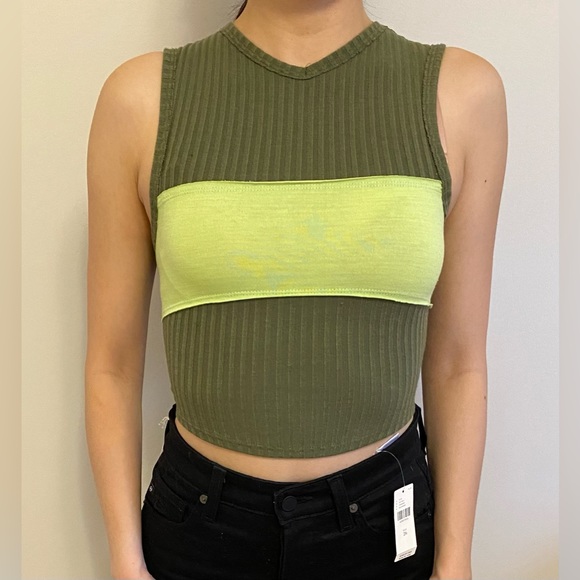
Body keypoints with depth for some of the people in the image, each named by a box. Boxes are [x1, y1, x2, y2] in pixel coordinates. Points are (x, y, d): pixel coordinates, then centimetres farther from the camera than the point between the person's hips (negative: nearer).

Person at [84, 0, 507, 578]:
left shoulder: (461, 92, -8)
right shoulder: (141, 97, -11)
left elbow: (456, 361, -3)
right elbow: (112, 361, -4)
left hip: (383, 519, 1)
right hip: (200, 522, 0)